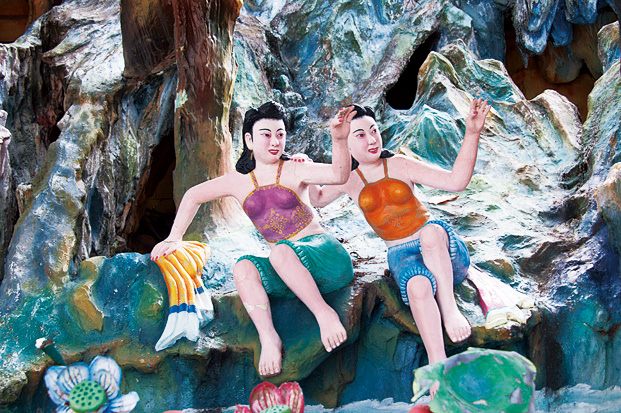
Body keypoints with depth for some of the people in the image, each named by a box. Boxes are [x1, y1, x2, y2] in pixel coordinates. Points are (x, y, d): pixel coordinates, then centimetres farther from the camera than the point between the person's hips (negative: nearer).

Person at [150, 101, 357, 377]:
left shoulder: (294, 171, -1)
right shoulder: (240, 181, 12)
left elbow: (339, 175, -20)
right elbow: (193, 196, 24)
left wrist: (339, 139, -38)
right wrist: (174, 238, 18)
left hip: (324, 254, -4)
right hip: (287, 273, 4)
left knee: (280, 251, -34)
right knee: (243, 267, -24)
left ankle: (324, 313, -29)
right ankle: (268, 337, -35)